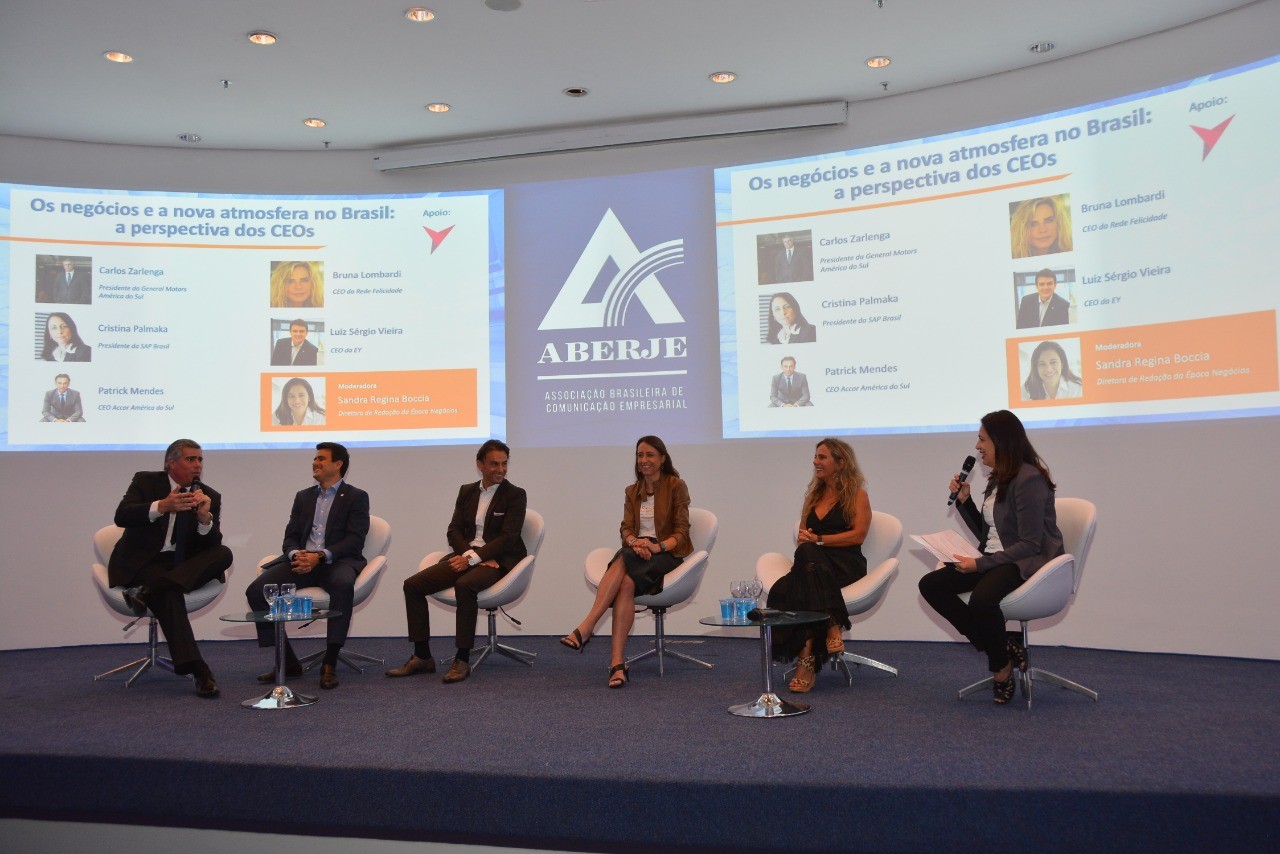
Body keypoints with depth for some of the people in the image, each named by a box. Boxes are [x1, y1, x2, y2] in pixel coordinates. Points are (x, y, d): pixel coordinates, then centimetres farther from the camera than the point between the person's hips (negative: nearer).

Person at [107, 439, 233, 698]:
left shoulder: (210, 496, 7)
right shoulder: (145, 481, 3)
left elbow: (212, 545, -5)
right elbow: (121, 516, -15)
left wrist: (205, 517, -26)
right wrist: (162, 506, -31)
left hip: (182, 565, 4)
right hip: (141, 561, -3)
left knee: (223, 554, -25)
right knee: (169, 593, -34)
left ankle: (147, 590, -34)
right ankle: (198, 670, -40)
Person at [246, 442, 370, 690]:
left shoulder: (356, 497, 7)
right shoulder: (303, 497, 23)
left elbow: (355, 540, -5)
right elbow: (290, 537, 15)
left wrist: (320, 556, -20)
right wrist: (296, 555, -10)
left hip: (338, 561, -5)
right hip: (302, 560, 5)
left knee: (343, 584, -40)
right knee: (256, 590, -19)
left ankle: (330, 664, -31)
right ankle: (287, 661, -8)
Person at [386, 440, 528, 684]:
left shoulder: (515, 495, -1)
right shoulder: (466, 491, 14)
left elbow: (508, 538, -11)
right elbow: (454, 530, 9)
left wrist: (473, 557, -19)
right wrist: (468, 554, -12)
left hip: (498, 561, -5)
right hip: (466, 556, 6)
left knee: (464, 585, -37)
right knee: (412, 584, -13)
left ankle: (462, 660, -27)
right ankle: (422, 657, -6)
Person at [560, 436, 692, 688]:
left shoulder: (676, 486, 2)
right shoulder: (632, 492, 18)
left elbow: (681, 531, -5)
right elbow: (626, 527, 8)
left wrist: (658, 546, -23)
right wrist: (634, 542, -16)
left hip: (668, 553, -3)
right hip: (638, 552, 4)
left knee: (623, 562, -35)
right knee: (626, 583, -33)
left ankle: (585, 629, -43)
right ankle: (617, 662, -44)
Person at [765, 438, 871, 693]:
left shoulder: (857, 494, 9)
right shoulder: (813, 495, 27)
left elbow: (858, 535, -5)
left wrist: (818, 540, -11)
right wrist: (803, 538, -1)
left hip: (846, 564, -5)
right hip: (813, 563, 5)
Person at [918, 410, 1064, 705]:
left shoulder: (1029, 480, -15)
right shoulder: (998, 479, 14)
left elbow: (1030, 545, -20)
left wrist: (980, 564, -22)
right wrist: (964, 501, 7)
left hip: (1028, 562, -10)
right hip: (995, 559, 10)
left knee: (981, 599, -37)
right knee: (931, 585, -7)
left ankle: (1001, 664, -7)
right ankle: (1001, 645, -5)